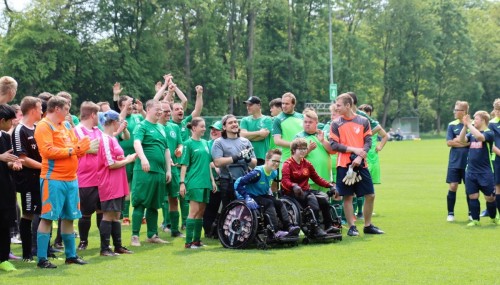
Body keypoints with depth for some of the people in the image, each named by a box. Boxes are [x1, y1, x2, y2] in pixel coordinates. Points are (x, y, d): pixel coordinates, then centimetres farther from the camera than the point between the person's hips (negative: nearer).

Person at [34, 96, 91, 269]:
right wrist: (72, 150, -16)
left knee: (69, 217, 13)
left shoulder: (66, 125, 17)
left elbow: (75, 146, 20)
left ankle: (71, 255, 21)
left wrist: (81, 148, -3)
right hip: (53, 179, -8)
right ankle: (42, 259, -3)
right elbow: (47, 151, -19)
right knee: (47, 218, -5)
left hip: (71, 178, 8)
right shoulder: (44, 126, -7)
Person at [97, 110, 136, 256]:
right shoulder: (105, 139, -15)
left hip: (118, 184, 10)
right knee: (108, 215, -5)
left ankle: (118, 246, 19)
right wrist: (128, 160, -7)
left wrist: (127, 158, 4)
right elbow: (111, 164, -18)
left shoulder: (112, 138, 15)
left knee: (116, 215, 13)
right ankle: (104, 248, -1)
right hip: (109, 185, -10)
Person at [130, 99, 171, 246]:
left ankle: (152, 235, 19)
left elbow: (166, 150, 23)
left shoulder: (161, 128, 18)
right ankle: (135, 236, -3)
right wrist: (143, 158, -38)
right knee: (140, 203, -5)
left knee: (154, 205, 12)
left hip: (160, 172, 7)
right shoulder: (142, 126, -4)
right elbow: (137, 143, -22)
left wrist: (168, 170, 18)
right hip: (144, 171, -7)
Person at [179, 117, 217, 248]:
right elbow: (184, 165, -7)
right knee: (194, 211, -9)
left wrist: (212, 180, 16)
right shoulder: (189, 144, -5)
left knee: (201, 212, 8)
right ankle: (188, 242, -7)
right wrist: (182, 182, -13)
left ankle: (197, 240, 14)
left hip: (205, 182, 7)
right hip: (194, 182, -6)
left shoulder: (205, 143, 14)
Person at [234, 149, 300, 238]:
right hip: (252, 197, -8)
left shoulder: (274, 173, 0)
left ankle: (289, 227, -18)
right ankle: (276, 231, -32)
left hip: (262, 195, 8)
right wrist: (247, 197, -31)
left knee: (279, 203, -10)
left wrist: (269, 193, 10)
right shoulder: (257, 173, -25)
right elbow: (238, 184, -27)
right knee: (269, 203, -26)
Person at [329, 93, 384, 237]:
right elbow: (333, 145, -3)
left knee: (370, 195, 3)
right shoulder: (336, 124, 2)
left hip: (361, 164, 2)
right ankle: (351, 227, 7)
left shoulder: (363, 121, 5)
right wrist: (353, 149, -12)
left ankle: (368, 225, 16)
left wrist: (360, 157, -14)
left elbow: (368, 142, 2)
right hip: (344, 165, -2)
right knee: (347, 196, -1)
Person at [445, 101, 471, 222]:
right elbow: (449, 143, -5)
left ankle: (471, 213, 19)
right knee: (452, 187, -2)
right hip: (455, 162, 1)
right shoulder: (452, 125, 2)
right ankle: (450, 213, 8)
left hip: (469, 162, -1)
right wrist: (466, 142, -11)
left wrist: (458, 141, -12)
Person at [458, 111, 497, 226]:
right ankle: (475, 220, 12)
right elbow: (461, 140, -8)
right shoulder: (471, 134, 9)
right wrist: (465, 126, -14)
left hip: (485, 172, -5)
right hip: (471, 172, 5)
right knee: (473, 196, 3)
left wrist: (469, 124, -23)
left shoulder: (489, 133, -8)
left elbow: (479, 136, -28)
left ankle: (493, 218, 23)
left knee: (489, 197, 3)